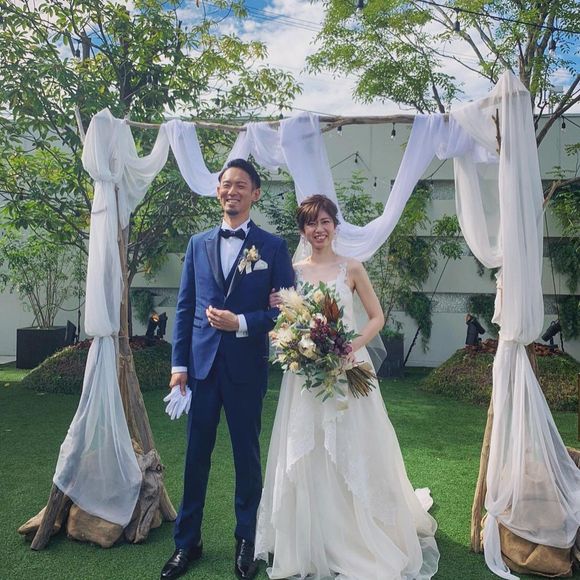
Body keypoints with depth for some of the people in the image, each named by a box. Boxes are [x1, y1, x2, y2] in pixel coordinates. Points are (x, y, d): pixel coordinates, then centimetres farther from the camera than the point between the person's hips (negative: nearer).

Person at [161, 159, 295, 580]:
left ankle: (246, 542, 30)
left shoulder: (273, 246, 0)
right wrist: (179, 363, 2)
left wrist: (241, 322, -15)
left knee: (247, 455, 11)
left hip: (247, 367, -2)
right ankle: (187, 542, 28)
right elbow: (185, 307, 7)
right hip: (202, 364, 3)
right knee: (196, 454, 11)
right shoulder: (199, 244, 9)